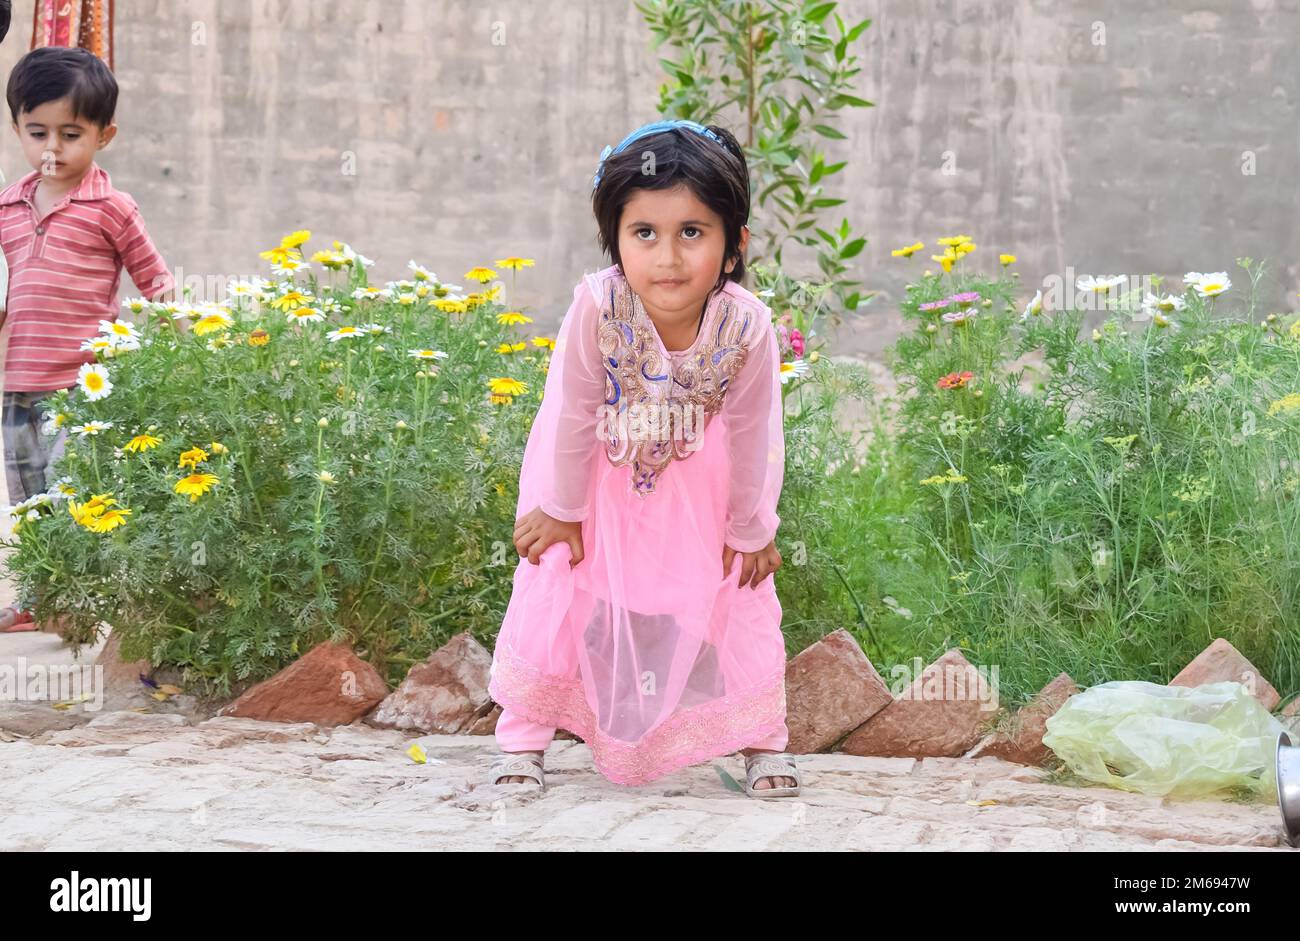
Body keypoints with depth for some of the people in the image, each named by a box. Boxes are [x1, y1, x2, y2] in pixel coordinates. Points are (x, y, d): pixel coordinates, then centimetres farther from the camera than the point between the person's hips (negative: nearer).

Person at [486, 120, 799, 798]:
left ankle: (762, 739, 21)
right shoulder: (596, 309, -39)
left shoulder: (748, 328, -35)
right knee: (553, 579, -3)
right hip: (598, 467, -1)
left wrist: (750, 530, -5)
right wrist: (561, 510, -10)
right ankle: (521, 736, 11)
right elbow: (572, 416, -23)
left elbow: (751, 437, -18)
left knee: (738, 593, 4)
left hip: (698, 474, 1)